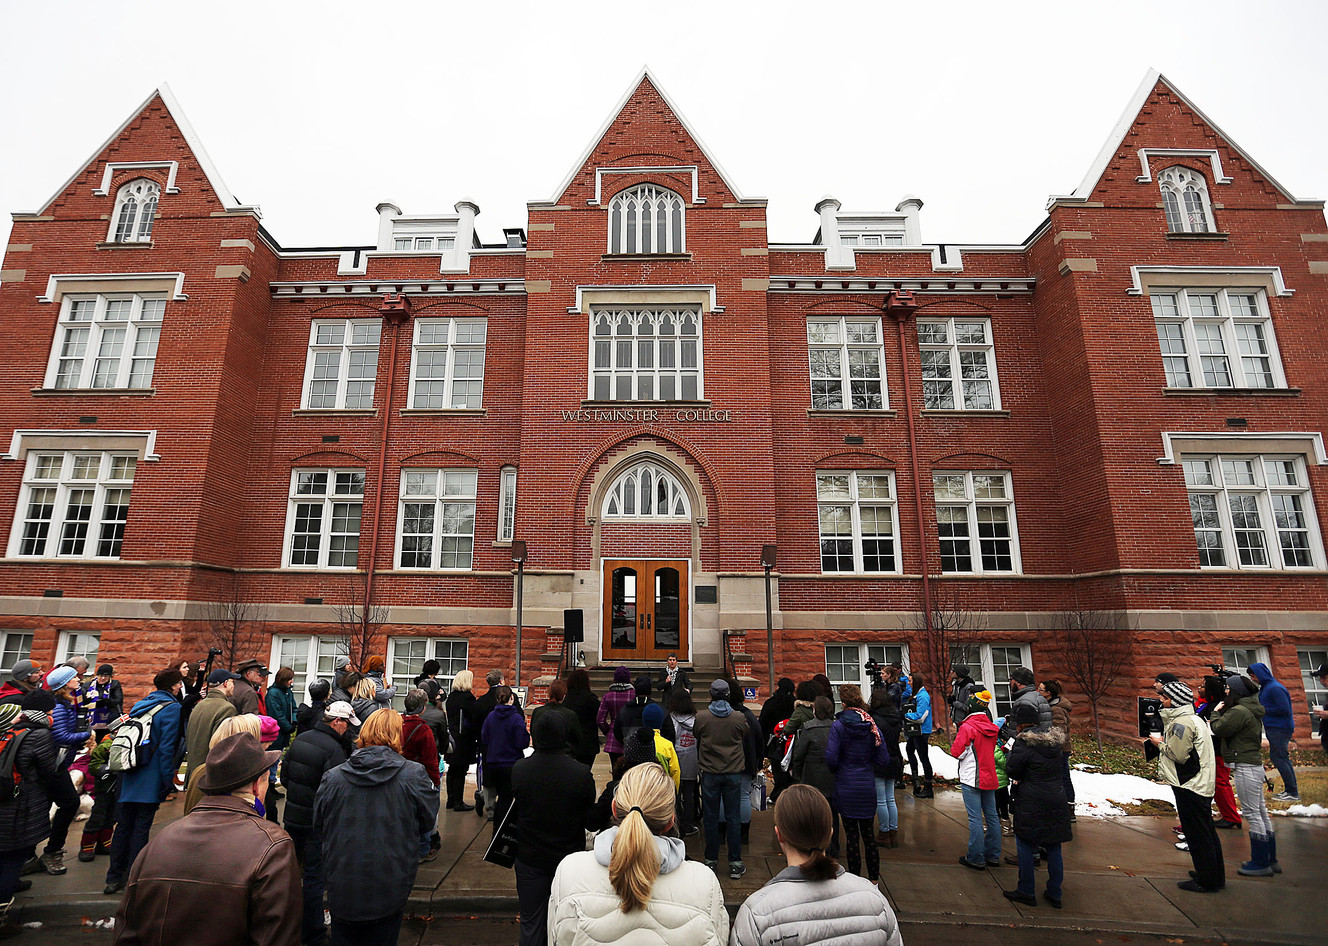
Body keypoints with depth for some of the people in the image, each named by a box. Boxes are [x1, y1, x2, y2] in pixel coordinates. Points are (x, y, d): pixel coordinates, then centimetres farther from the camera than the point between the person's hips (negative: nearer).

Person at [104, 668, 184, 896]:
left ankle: (114, 878, 22)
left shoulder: (139, 706, 10)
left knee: (123, 825, 14)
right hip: (150, 782, -7)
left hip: (128, 778, 7)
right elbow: (167, 748, -17)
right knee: (141, 828, 3)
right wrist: (168, 780, -11)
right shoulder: (172, 709, -13)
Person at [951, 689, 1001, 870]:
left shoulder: (967, 727, -17)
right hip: (989, 778, 7)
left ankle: (976, 858, 5)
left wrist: (957, 740, 2)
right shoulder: (991, 727, 4)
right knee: (991, 816, 13)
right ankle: (993, 855, 23)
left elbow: (957, 752, -16)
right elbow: (992, 749, 16)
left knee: (975, 818, -2)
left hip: (972, 779, -7)